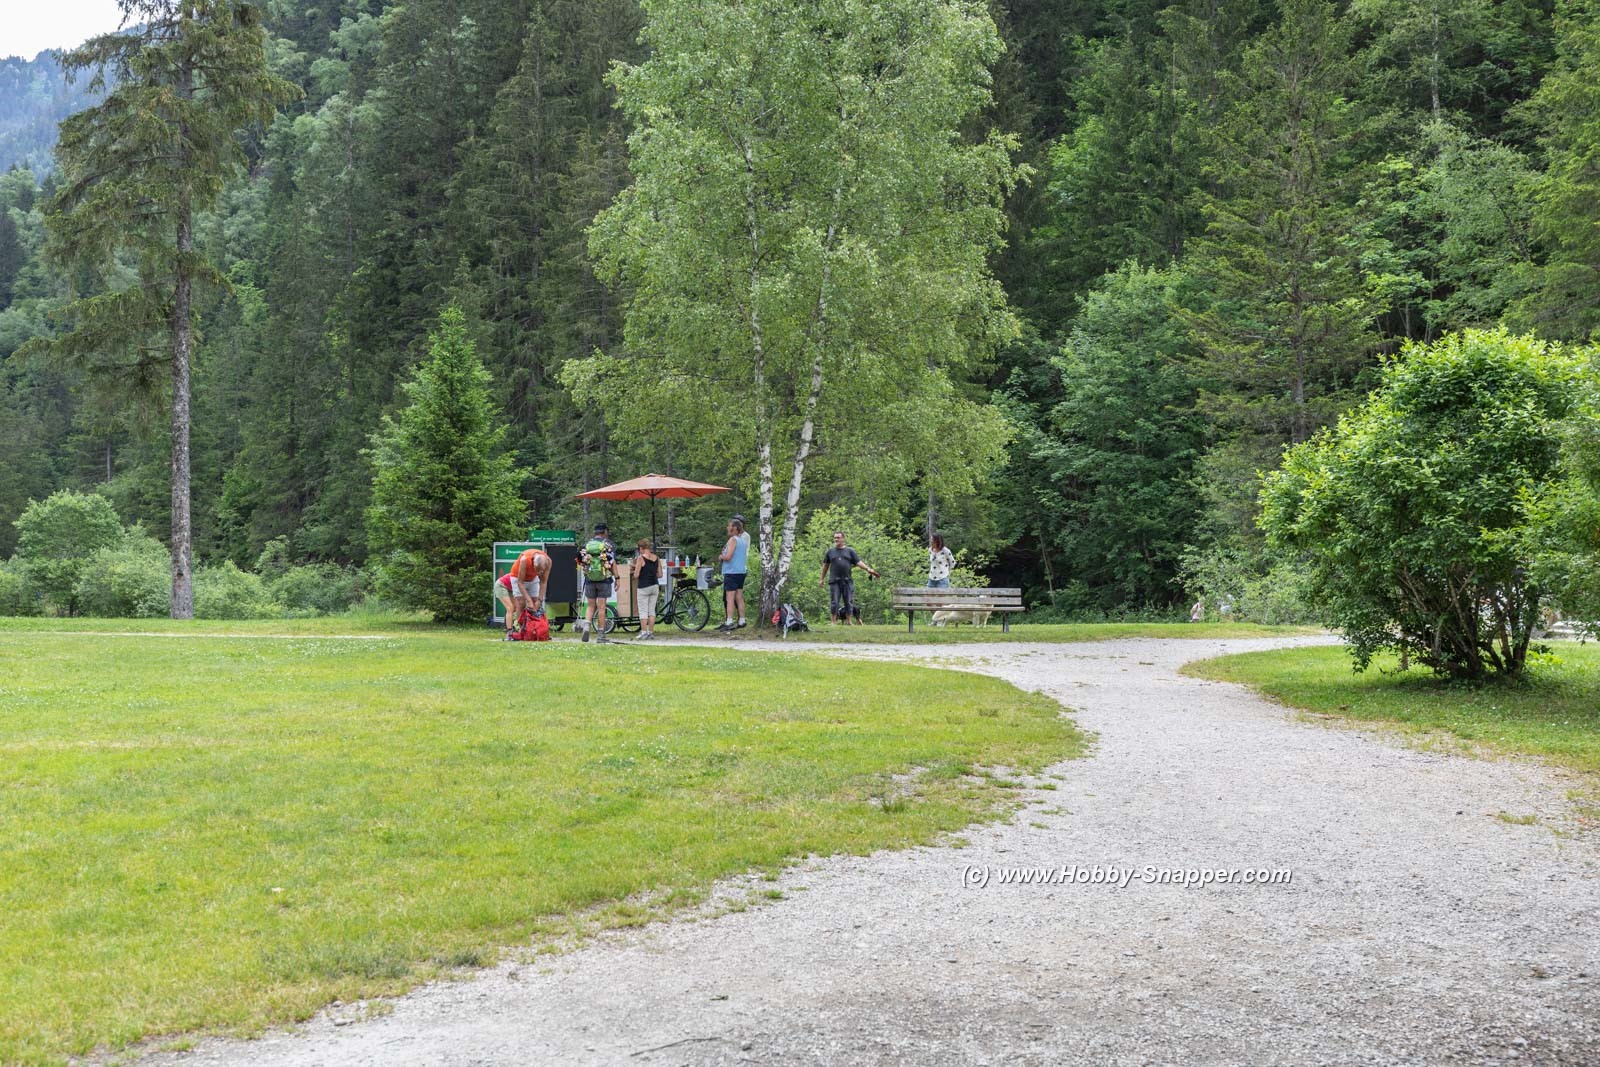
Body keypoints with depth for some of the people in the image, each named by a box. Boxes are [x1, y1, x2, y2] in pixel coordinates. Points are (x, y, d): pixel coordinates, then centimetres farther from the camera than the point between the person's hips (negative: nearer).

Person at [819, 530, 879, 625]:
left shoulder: (850, 551, 9)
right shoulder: (830, 552, 11)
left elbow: (858, 562, 4)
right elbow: (825, 565, 17)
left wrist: (868, 569, -9)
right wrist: (822, 579, 19)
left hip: (847, 581, 0)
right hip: (834, 581, 0)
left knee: (849, 602, 1)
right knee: (834, 603, -3)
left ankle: (848, 622, 7)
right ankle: (833, 622, 1)